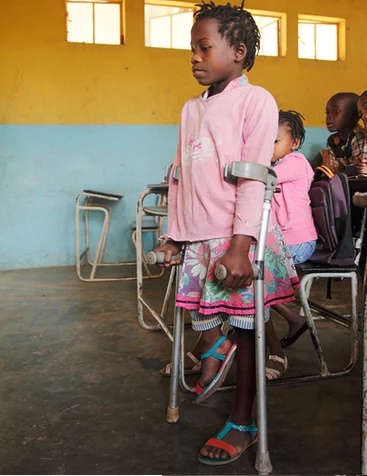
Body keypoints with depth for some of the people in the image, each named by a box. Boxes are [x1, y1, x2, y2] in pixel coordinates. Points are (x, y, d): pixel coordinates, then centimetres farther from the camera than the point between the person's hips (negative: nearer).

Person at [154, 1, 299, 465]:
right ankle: (213, 348, 44)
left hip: (239, 238, -5)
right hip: (198, 237, 6)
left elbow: (254, 178, -14)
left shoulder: (255, 100, -6)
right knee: (200, 312, 9)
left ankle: (242, 423, 19)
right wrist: (174, 235, 14)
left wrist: (241, 244, -20)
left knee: (245, 327, 4)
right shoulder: (191, 108, 15)